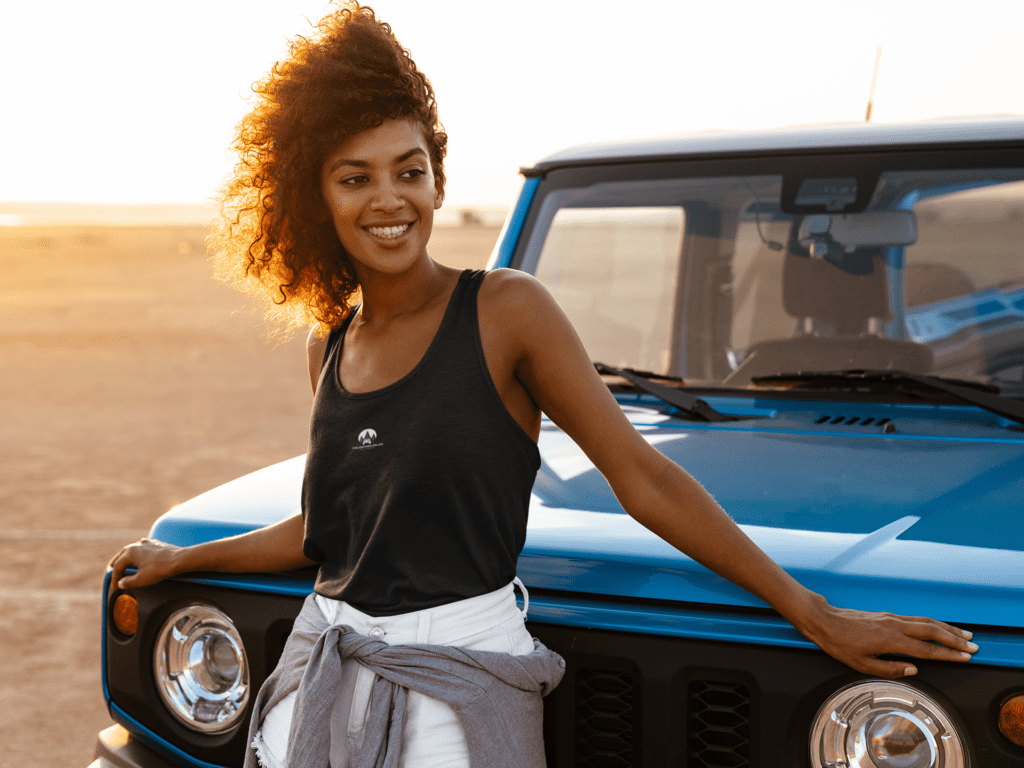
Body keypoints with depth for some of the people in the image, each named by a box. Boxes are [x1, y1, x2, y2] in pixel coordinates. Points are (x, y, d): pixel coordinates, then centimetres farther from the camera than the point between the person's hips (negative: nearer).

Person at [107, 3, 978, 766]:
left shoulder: (505, 310, -8)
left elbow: (641, 476, -9)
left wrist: (815, 614, -11)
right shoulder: (328, 345, 7)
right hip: (325, 671, 5)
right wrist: (185, 558, 25)